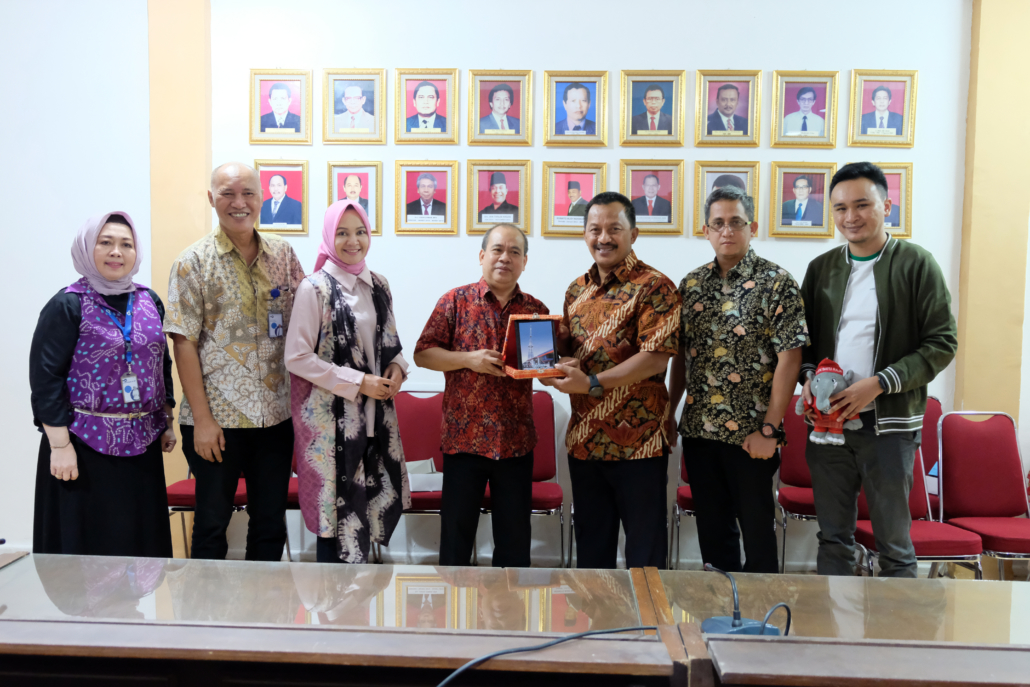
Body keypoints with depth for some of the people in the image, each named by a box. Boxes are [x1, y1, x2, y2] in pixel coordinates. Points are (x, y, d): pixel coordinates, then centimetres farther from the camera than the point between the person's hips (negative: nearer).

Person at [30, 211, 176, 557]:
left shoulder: (150, 301, 9)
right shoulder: (68, 305, -6)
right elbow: (45, 377, -10)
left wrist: (166, 423, 13)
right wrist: (60, 445, -14)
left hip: (142, 444, 5)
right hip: (86, 445, -4)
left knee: (142, 541, 10)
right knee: (85, 541, 3)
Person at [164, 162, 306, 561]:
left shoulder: (283, 254, 7)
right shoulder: (193, 262, -4)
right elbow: (184, 343, -7)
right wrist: (201, 418, -12)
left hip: (276, 414, 4)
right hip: (217, 416, -3)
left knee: (271, 521, 13)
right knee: (212, 521, 10)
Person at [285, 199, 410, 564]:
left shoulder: (378, 286, 9)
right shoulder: (315, 288, -9)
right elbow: (296, 357, -13)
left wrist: (397, 368, -2)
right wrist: (358, 382, -15)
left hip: (374, 414, 6)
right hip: (331, 416, -6)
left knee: (372, 501, 12)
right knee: (339, 510, 1)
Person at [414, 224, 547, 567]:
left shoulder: (536, 309, 7)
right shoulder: (456, 301, 1)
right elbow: (422, 354, -1)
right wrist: (470, 360, -14)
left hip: (516, 440, 2)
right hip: (463, 436, -2)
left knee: (515, 537, 12)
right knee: (457, 530, 8)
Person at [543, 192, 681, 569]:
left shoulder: (653, 287, -10)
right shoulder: (577, 289, 12)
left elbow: (657, 356, -18)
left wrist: (592, 383, -23)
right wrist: (551, 366, -3)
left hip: (637, 440, -6)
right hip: (584, 438, 7)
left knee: (644, 551, 7)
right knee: (591, 543, 19)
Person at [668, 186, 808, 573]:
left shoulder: (776, 283, -7)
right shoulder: (692, 284, 8)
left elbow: (789, 358, -12)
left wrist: (769, 429, -15)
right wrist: (669, 413, 9)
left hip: (750, 435, -4)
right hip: (697, 429, 5)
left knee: (757, 532, 8)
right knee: (712, 530, 15)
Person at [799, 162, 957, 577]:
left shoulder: (916, 264, -3)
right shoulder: (821, 268, 10)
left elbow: (942, 343, -7)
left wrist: (879, 383, -17)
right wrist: (808, 376, -6)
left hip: (889, 424, -4)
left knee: (894, 544, 8)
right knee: (833, 538, 13)